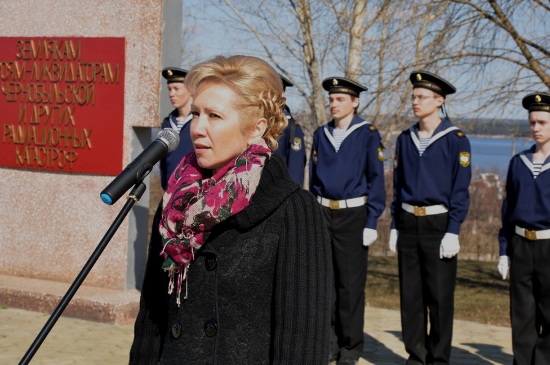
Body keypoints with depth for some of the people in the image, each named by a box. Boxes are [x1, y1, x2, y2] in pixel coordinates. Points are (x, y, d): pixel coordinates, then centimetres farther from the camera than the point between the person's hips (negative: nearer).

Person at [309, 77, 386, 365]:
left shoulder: (368, 134, -5)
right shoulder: (321, 134, 8)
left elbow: (376, 179, -6)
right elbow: (314, 178, 13)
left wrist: (371, 222, -10)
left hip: (352, 215, -4)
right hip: (322, 213, 4)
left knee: (351, 283, 1)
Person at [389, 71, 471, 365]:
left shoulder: (455, 139, -5)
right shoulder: (405, 139, 9)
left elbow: (461, 189, -8)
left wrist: (453, 231, -14)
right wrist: (395, 226, 10)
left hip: (438, 224, -4)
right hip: (409, 224, 5)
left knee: (440, 296, 0)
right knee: (410, 294, 7)